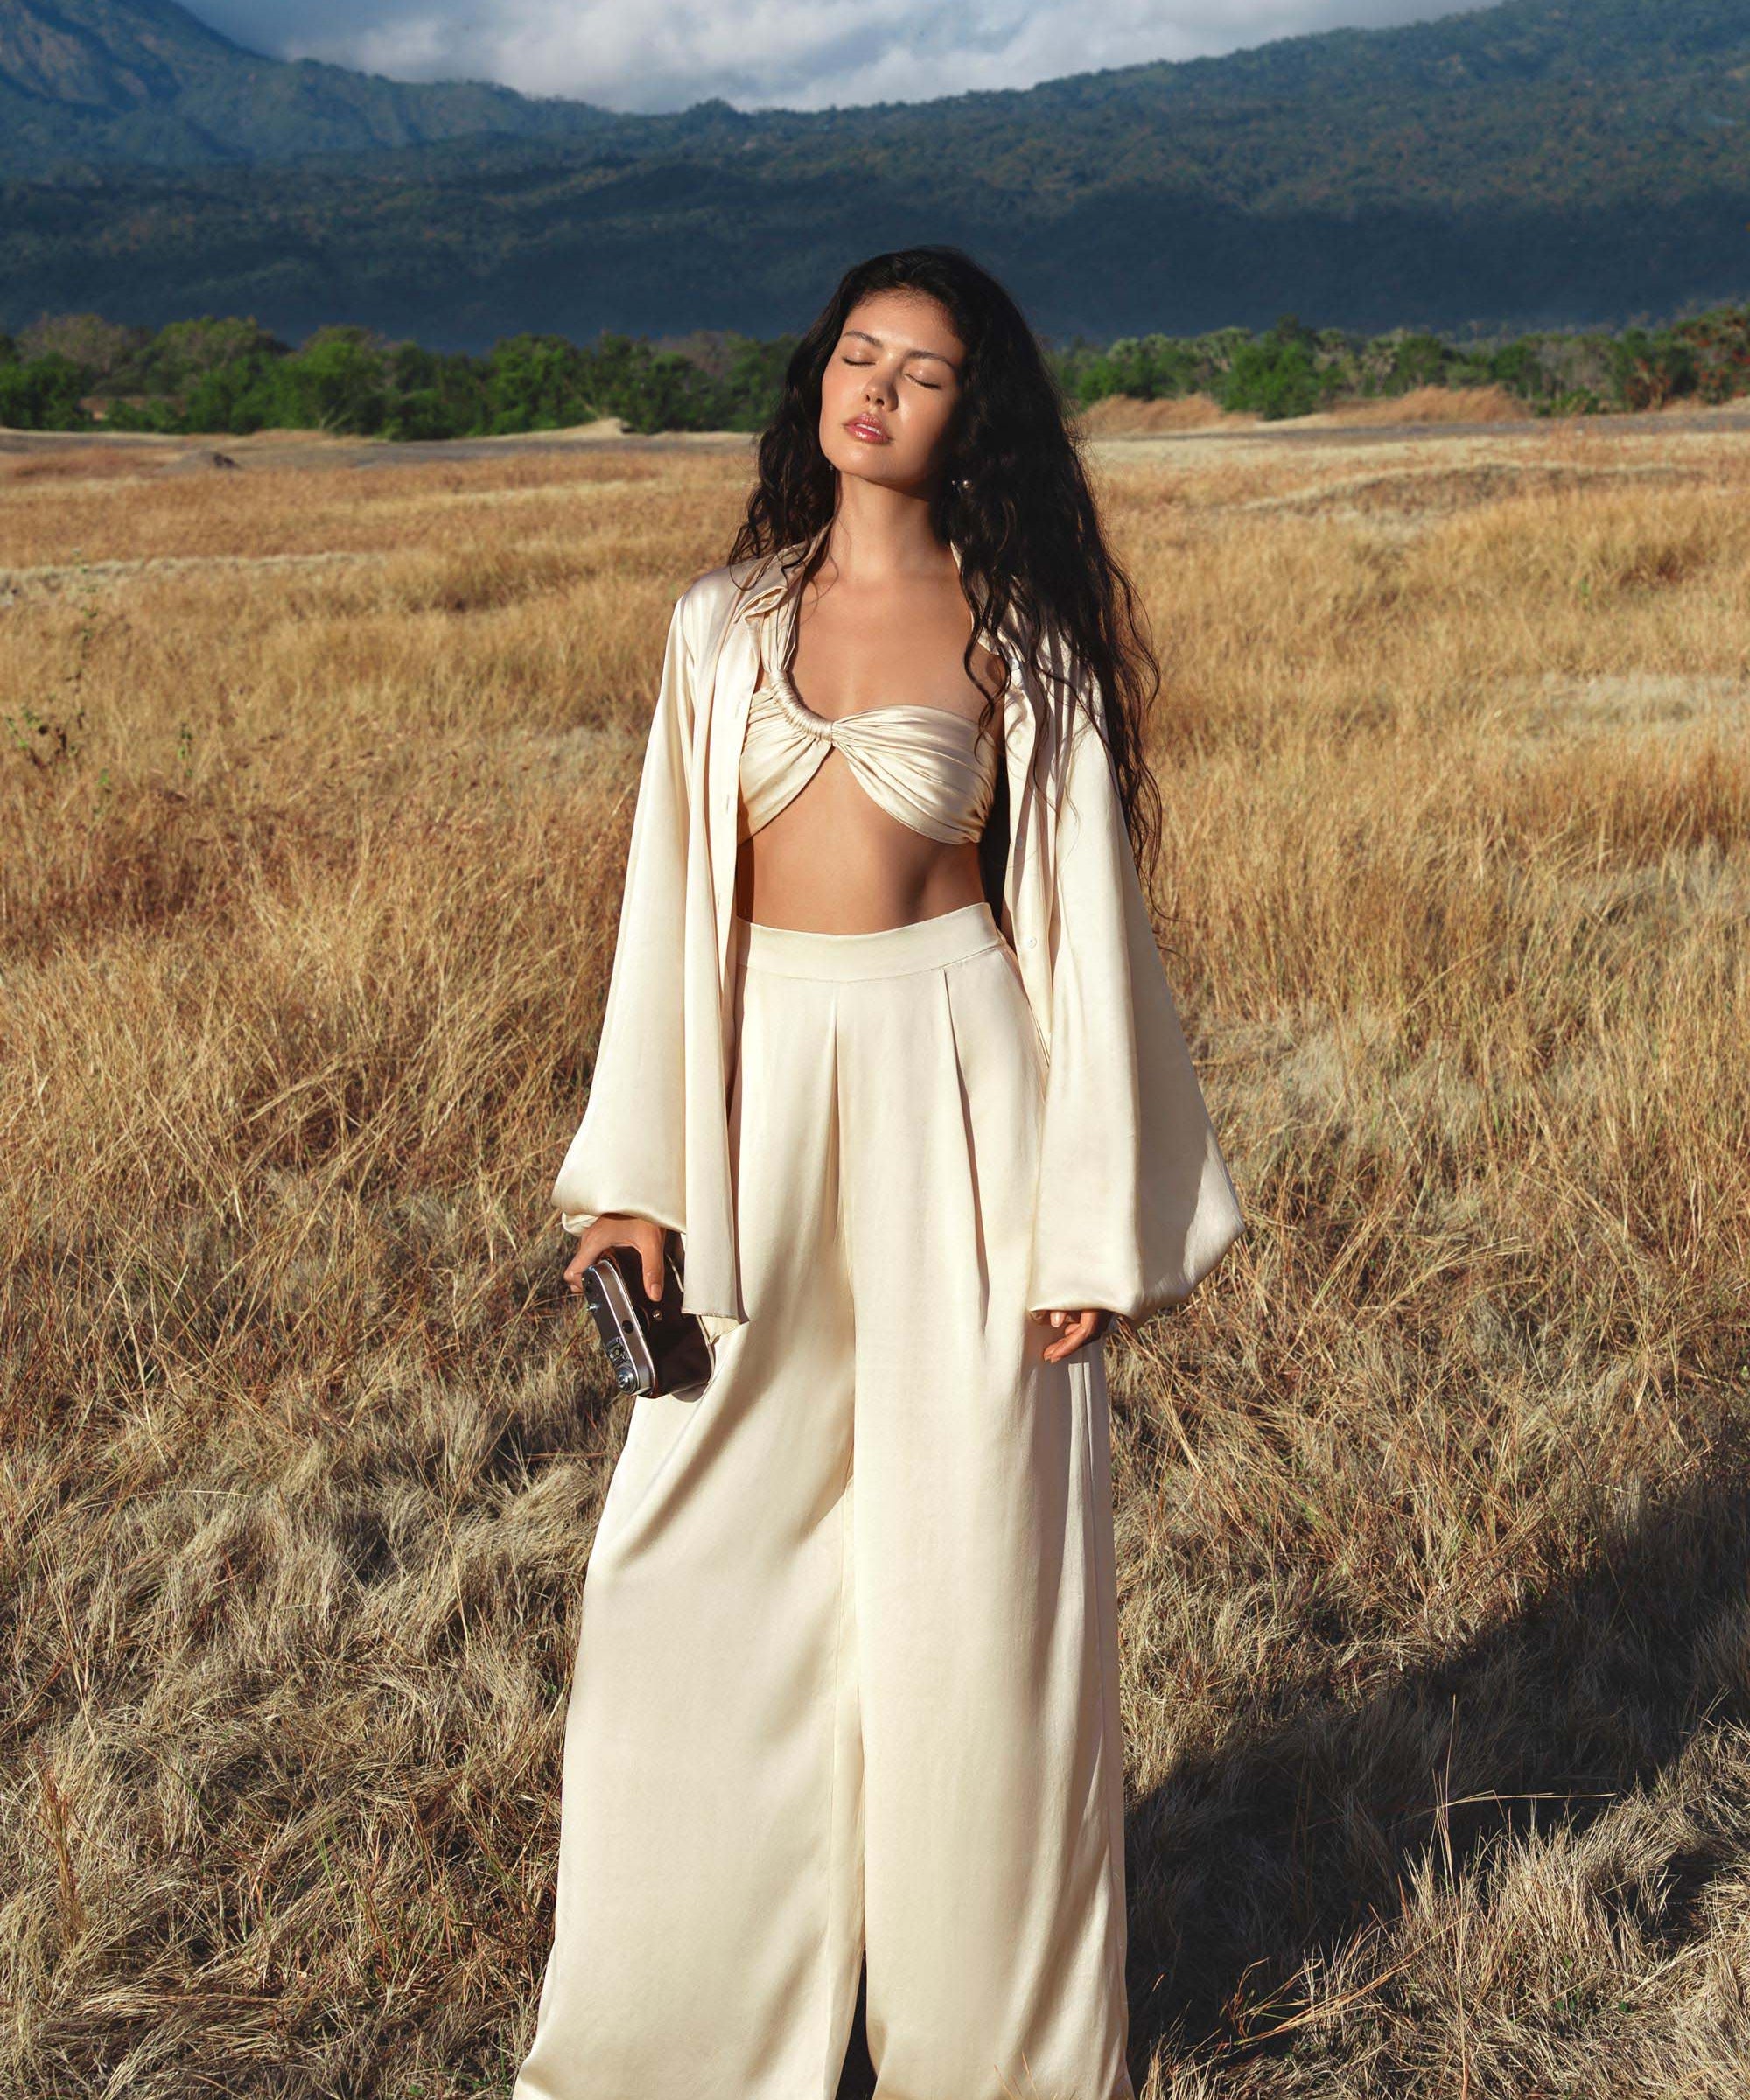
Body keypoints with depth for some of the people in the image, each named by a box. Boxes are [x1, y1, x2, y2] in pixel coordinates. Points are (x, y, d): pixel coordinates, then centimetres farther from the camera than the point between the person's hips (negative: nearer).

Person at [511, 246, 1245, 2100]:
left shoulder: (1019, 633, 0)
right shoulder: (724, 624, 8)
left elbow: (1086, 918, -1)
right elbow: (668, 893, 8)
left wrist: (1094, 1223, -5)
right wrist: (633, 1176, 2)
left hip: (959, 1086, -3)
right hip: (765, 1089, 3)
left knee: (973, 1568, 4)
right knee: (703, 1565, 5)